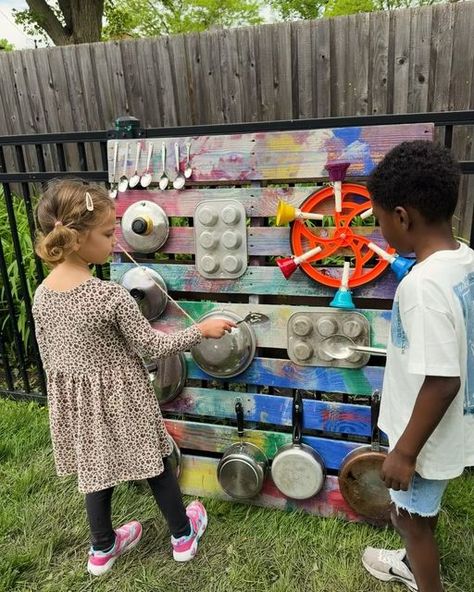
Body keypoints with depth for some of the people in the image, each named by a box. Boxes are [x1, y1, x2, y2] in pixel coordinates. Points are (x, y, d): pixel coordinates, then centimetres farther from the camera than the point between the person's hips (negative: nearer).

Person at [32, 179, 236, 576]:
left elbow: (48, 355, 4)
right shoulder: (111, 295, -26)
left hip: (76, 399, 6)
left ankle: (102, 549, 41)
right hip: (119, 396, -5)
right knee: (157, 464, 16)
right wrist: (201, 331, -7)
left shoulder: (42, 294, -6)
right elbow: (151, 346, -17)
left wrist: (63, 394, 19)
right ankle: (183, 535, 36)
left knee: (96, 470, 22)